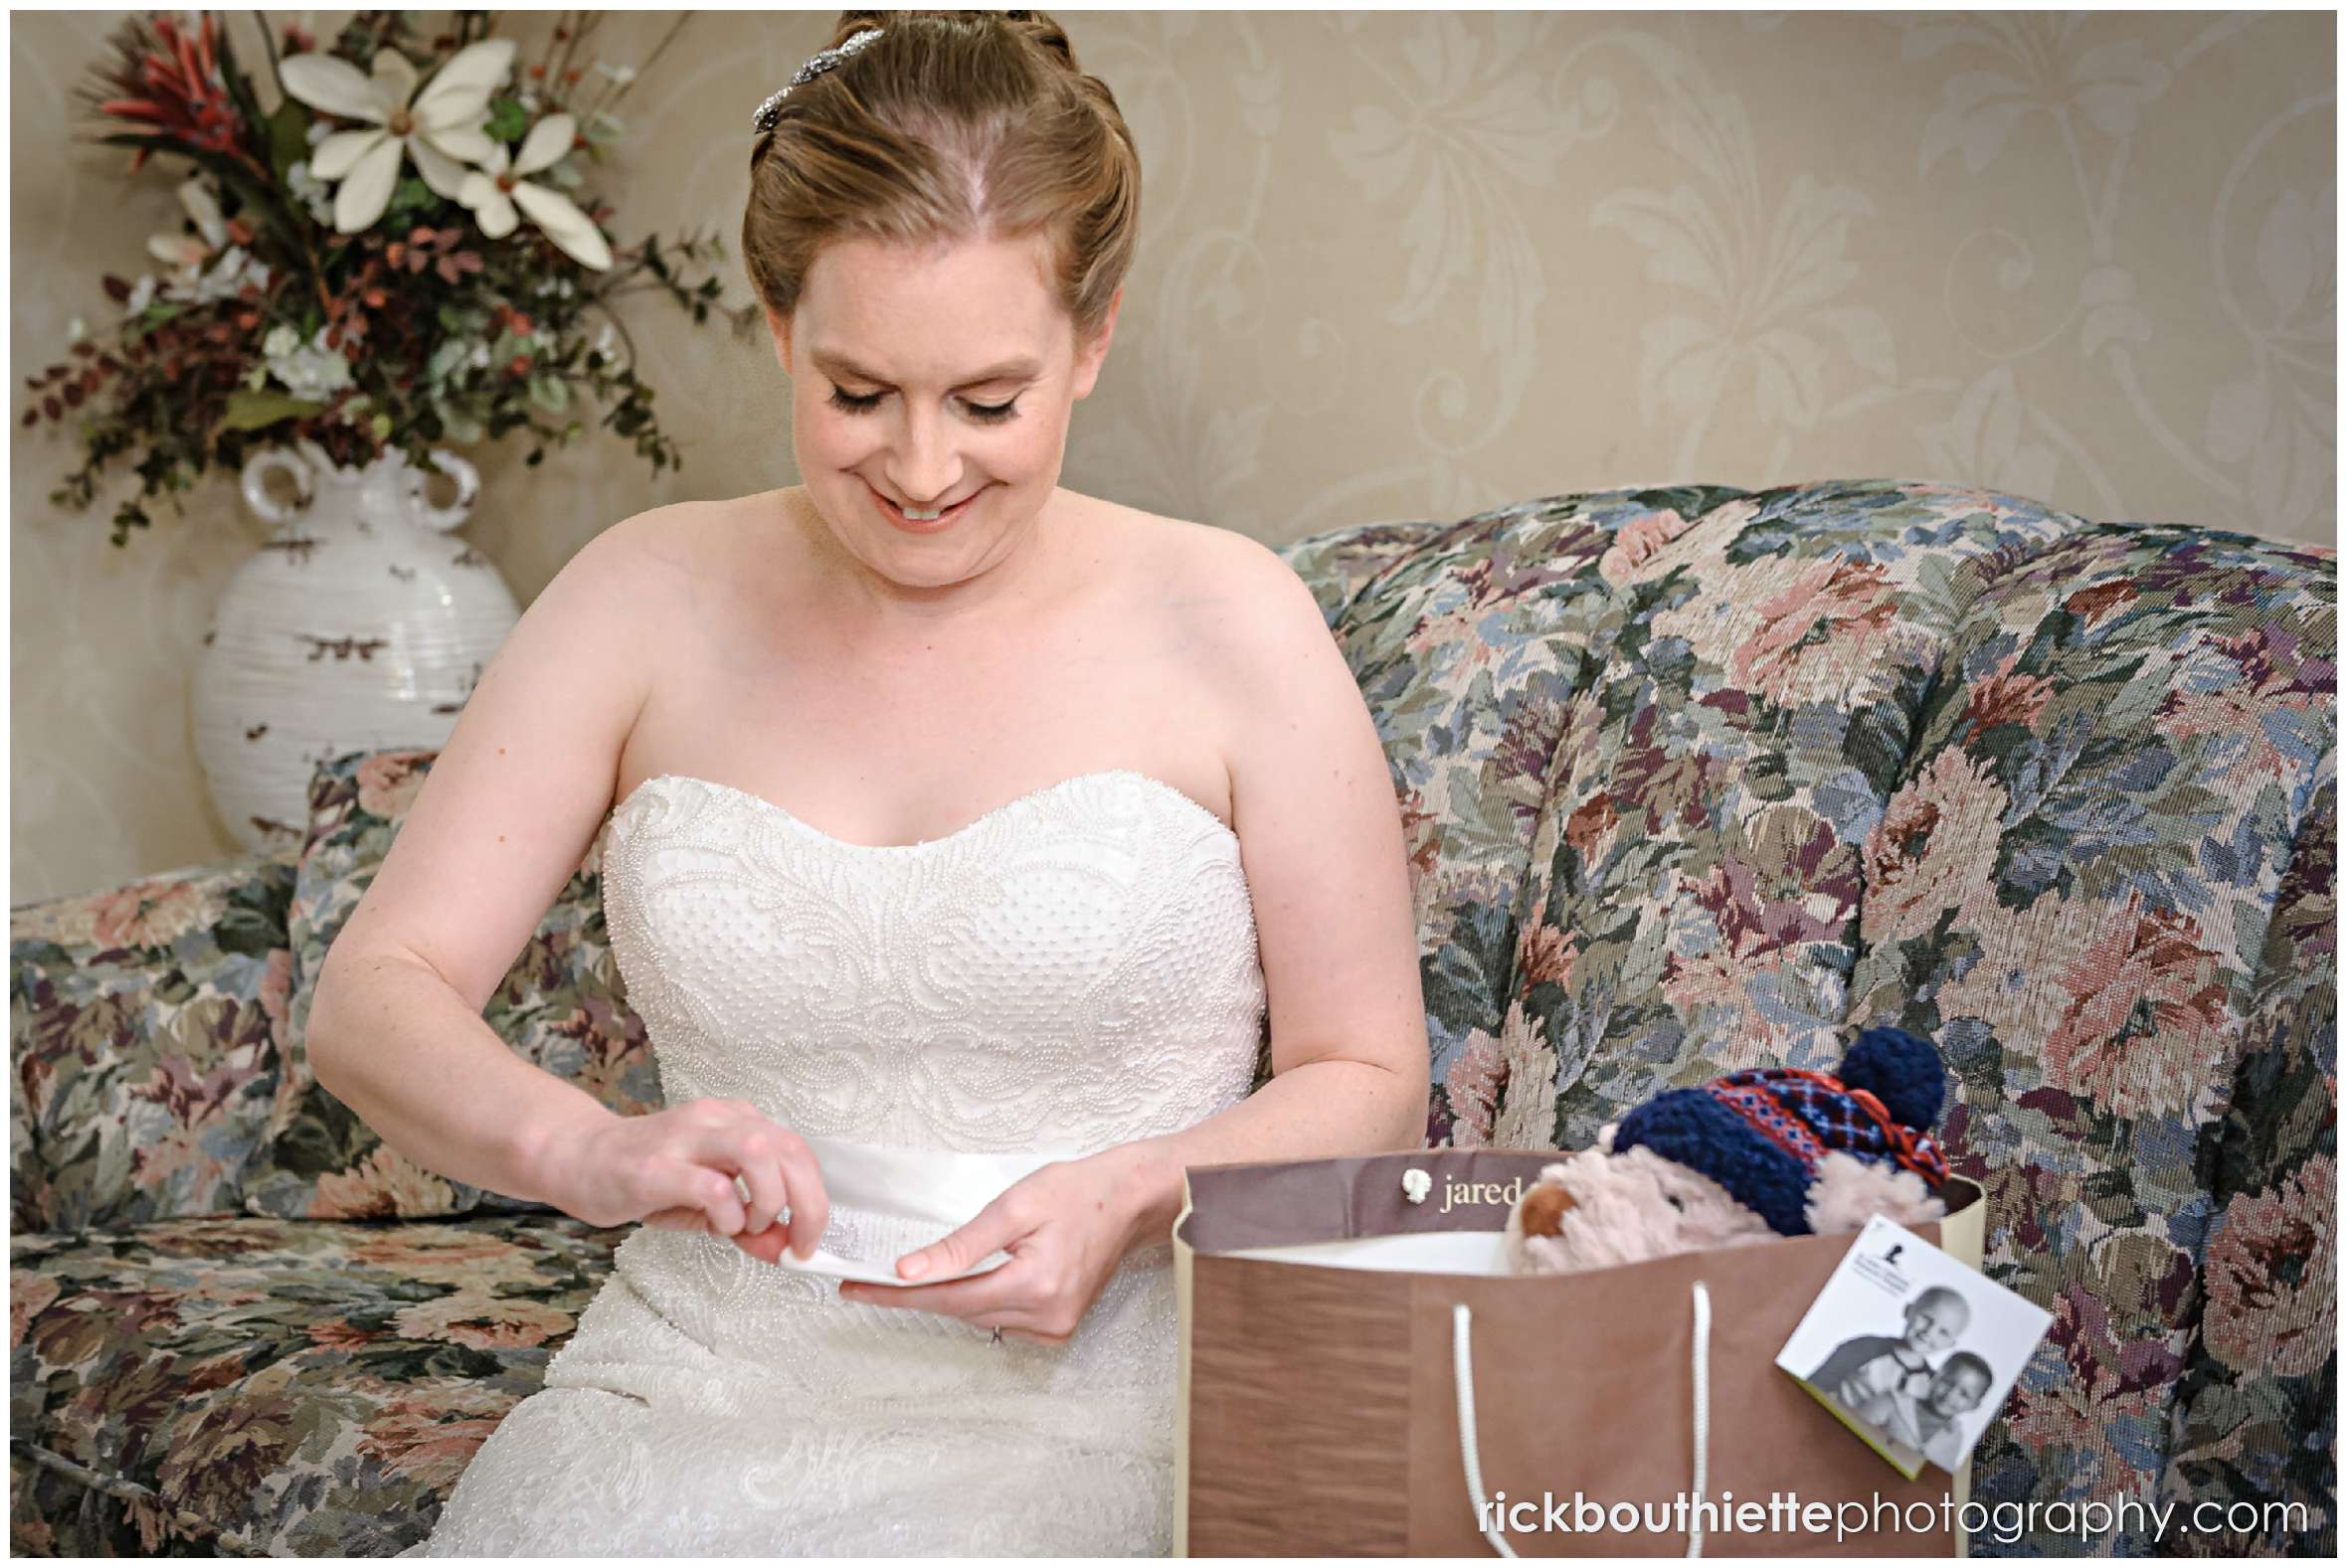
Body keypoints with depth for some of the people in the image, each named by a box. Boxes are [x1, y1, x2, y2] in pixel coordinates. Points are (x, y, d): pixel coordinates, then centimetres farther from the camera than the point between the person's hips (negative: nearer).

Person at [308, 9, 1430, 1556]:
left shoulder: (1224, 620, 0)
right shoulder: (652, 599, 6)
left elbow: (1368, 1079, 5)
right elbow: (375, 996, 3)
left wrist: (1128, 1202, -14)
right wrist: (585, 1150, -17)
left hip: (1082, 1415, -2)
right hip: (687, 1398, 3)